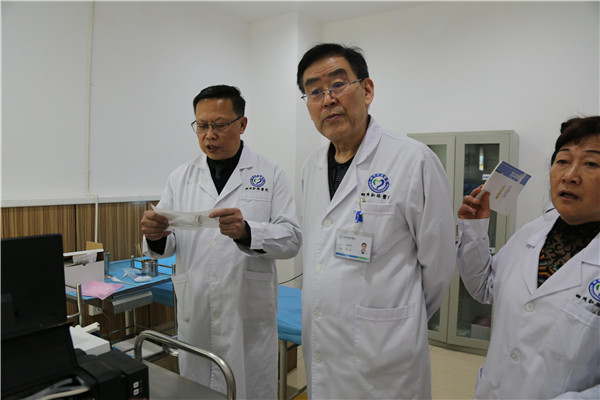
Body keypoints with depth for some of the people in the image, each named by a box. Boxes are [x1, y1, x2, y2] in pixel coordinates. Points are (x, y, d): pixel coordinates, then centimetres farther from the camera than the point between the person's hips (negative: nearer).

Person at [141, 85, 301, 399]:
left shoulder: (271, 175, -2)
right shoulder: (180, 178, 6)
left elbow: (291, 238, -9)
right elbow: (168, 244, 6)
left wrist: (247, 232, -27)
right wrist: (155, 236, -17)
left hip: (250, 316, -2)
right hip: (195, 316, 3)